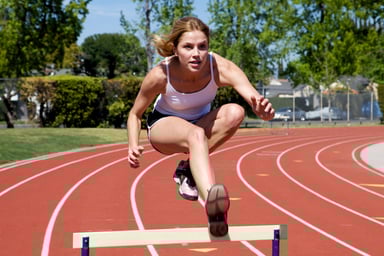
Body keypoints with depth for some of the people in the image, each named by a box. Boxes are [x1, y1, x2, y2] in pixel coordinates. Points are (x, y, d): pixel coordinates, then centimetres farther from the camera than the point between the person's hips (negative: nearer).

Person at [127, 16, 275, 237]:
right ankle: (211, 200, -62)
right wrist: (133, 146, -27)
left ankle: (188, 169, -16)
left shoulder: (221, 68, -29)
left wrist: (264, 109, -67)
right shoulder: (159, 75, -28)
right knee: (196, 135, -39)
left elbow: (256, 99, -44)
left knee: (235, 113, -31)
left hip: (201, 122, 3)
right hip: (164, 126, -3)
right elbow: (135, 114, -10)